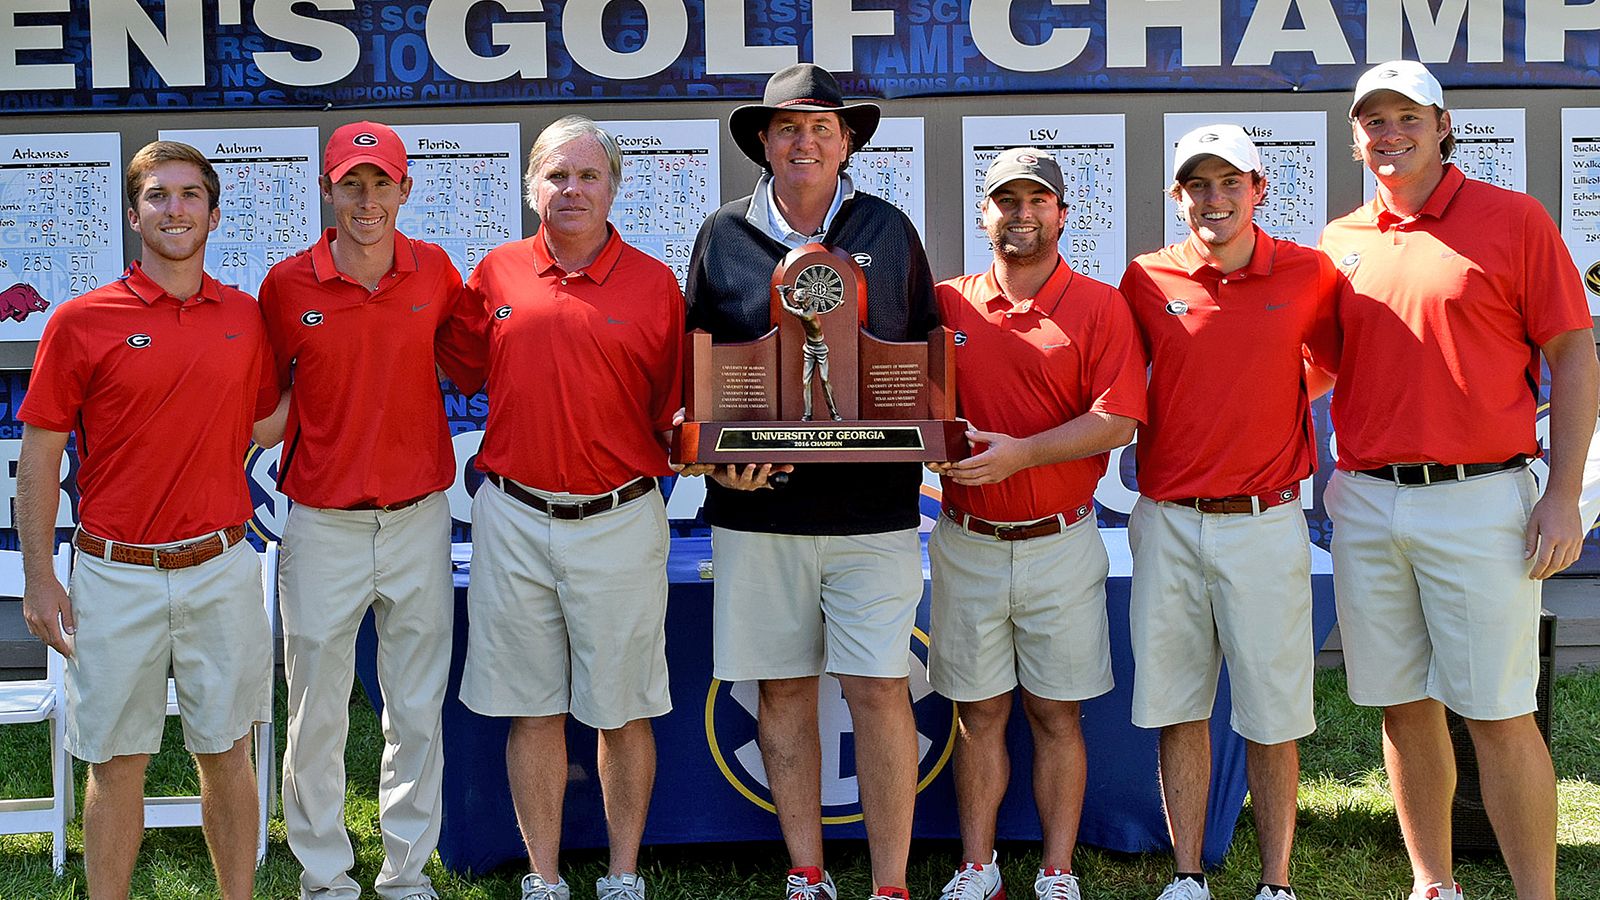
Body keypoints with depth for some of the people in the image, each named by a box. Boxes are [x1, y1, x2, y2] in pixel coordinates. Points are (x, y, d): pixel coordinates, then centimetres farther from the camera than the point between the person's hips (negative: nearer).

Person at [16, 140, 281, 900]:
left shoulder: (245, 317, 5)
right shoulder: (81, 321, -5)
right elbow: (39, 455, -2)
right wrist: (38, 579, -5)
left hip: (221, 571, 2)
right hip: (116, 576, -2)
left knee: (227, 752, 10)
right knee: (116, 761, 7)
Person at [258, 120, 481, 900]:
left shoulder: (437, 272, 0)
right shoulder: (286, 285, -4)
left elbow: (466, 370, 10)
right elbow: (266, 401, 8)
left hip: (419, 517, 2)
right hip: (322, 522, -1)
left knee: (418, 709, 10)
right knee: (317, 711, 7)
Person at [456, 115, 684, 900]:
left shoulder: (654, 285, 0)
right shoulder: (496, 274, 4)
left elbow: (674, 411, 0)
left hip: (619, 520, -1)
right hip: (513, 518, 2)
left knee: (623, 710, 7)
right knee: (532, 710, 9)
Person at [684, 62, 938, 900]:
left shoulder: (888, 231, 7)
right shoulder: (722, 236, 7)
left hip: (872, 505, -1)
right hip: (758, 504, 1)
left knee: (879, 689, -2)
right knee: (783, 690, 8)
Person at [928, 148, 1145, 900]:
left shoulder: (1100, 308, 0)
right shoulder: (948, 304, 7)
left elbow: (1118, 420, -10)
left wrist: (1022, 453, -20)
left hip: (1060, 546, -2)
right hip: (966, 545, 2)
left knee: (1056, 714, 5)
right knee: (978, 712, 8)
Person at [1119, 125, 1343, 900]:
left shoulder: (1309, 275, 0)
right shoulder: (1146, 280, 2)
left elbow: (1335, 364, 16)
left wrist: (1280, 404, 6)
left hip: (1264, 524, -1)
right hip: (1167, 523, 1)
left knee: (1271, 717, 3)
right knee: (1176, 708, 7)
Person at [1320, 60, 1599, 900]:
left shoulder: (1513, 218, 0)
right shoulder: (1339, 242, 11)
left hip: (1480, 500, -4)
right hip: (1365, 505, 4)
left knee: (1499, 715, -3)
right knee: (1403, 707, 10)